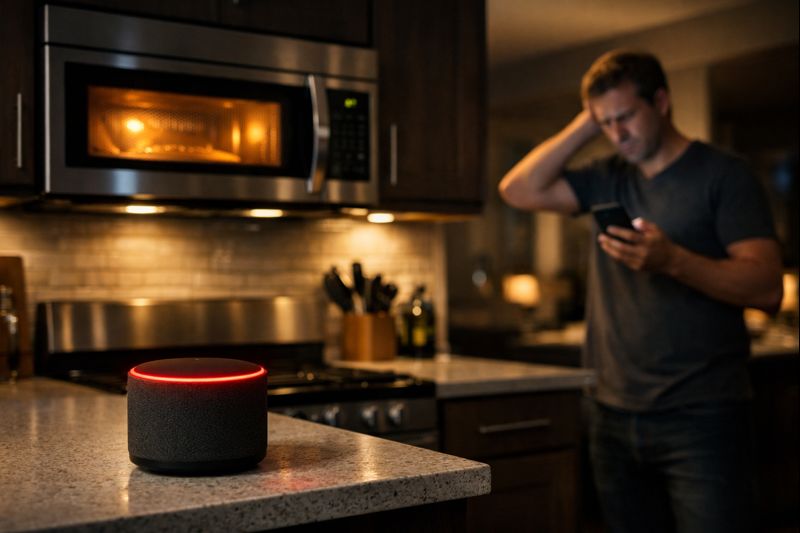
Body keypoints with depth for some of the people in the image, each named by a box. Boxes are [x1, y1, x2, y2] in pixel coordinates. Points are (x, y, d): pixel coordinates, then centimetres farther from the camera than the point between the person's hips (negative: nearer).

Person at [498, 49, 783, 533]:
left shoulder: (723, 174, -4)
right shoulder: (608, 180, 12)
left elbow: (768, 288, -12)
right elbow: (520, 190, 2)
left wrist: (671, 260, -27)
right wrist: (586, 125, 0)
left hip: (701, 417, -5)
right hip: (616, 415, 5)